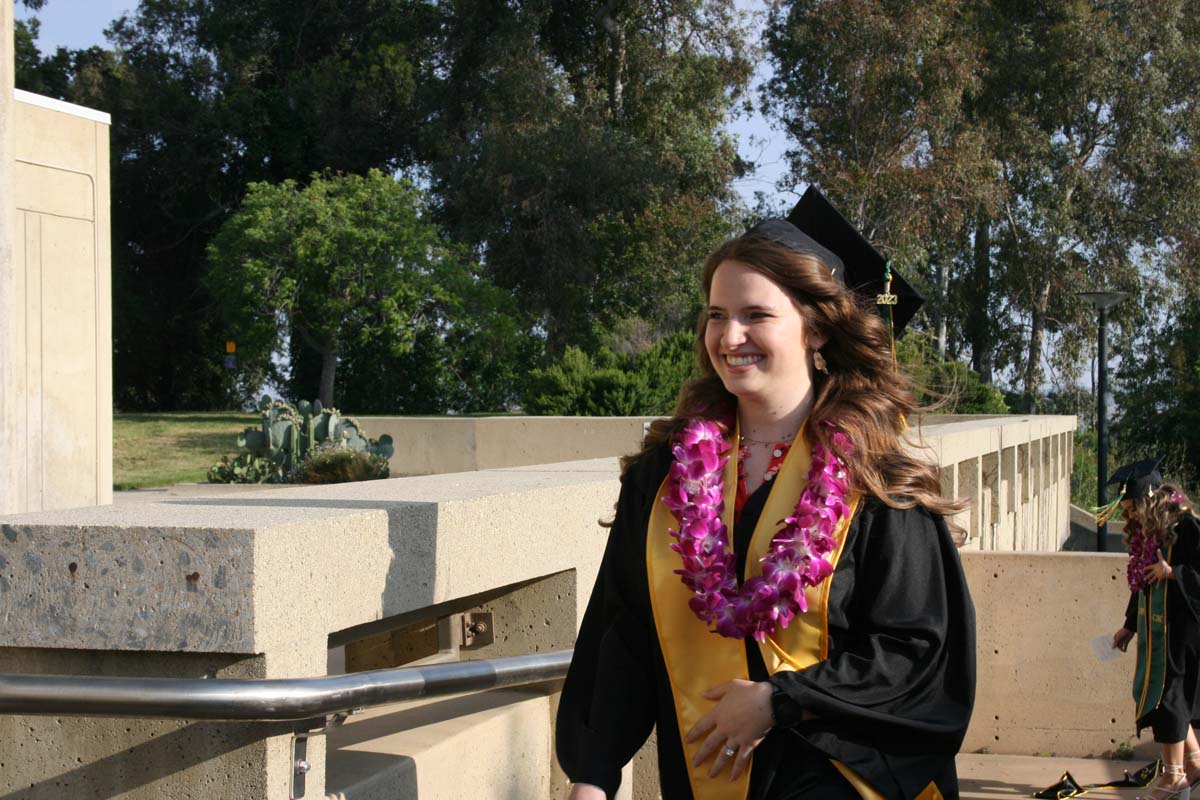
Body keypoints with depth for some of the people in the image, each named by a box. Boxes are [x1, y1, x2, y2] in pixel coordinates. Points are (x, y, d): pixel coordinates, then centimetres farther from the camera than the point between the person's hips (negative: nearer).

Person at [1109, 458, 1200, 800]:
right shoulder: (1147, 532, 8)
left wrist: (1172, 573, -24)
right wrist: (1130, 625, 20)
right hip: (1155, 630, 8)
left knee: (1164, 697, -2)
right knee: (1165, 695, 13)